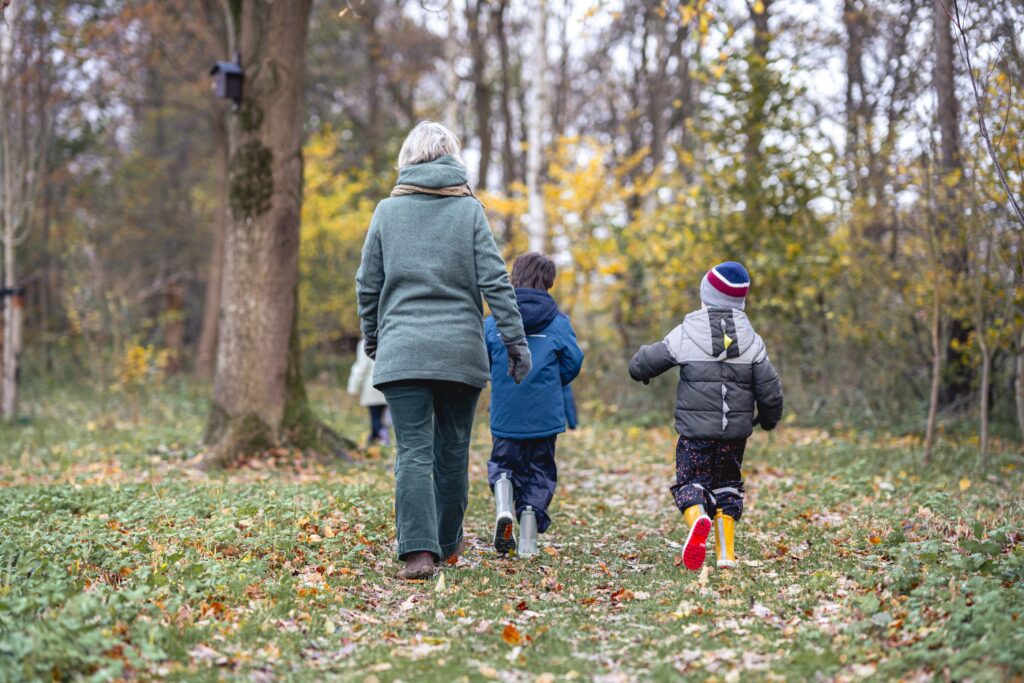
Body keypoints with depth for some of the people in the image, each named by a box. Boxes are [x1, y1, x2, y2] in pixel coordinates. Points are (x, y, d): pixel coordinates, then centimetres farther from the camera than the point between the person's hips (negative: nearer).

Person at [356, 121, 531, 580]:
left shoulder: (387, 210, 5)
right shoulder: (469, 210, 3)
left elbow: (368, 284, 9)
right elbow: (495, 282, -3)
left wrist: (372, 337, 23)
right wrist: (515, 339, 1)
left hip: (402, 351, 0)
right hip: (461, 352, 1)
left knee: (413, 453, -4)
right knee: (452, 452, 13)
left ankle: (419, 549, -17)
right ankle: (447, 544, 25)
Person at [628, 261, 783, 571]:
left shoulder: (684, 336, -6)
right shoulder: (752, 341, 2)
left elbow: (640, 366, -2)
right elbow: (770, 389, 4)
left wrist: (640, 368, 24)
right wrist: (769, 418, 24)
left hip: (696, 429, -3)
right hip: (736, 430, 3)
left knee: (690, 482, 6)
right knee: (727, 484, 17)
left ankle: (697, 519, -27)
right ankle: (726, 552, 9)